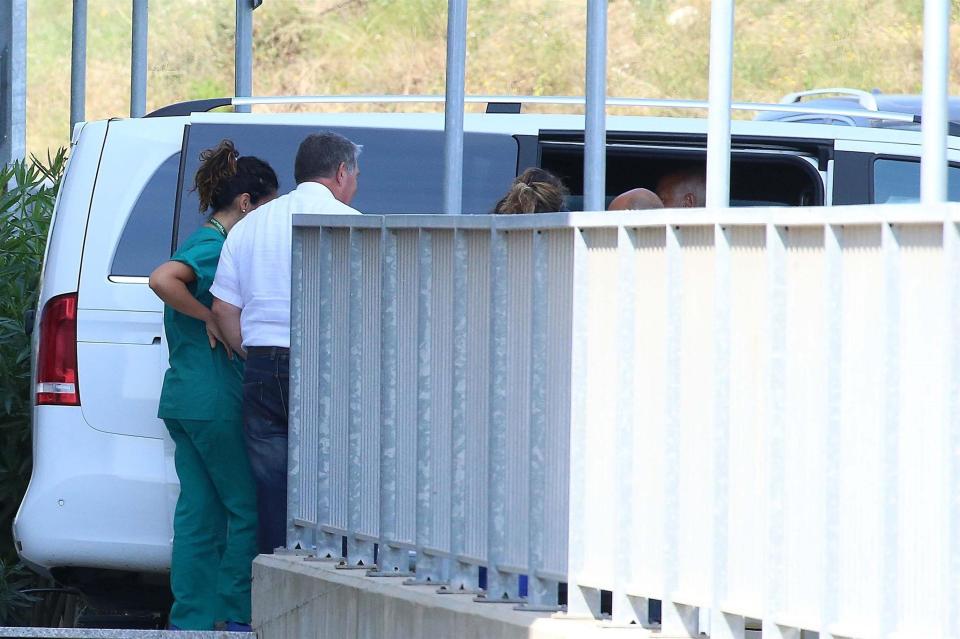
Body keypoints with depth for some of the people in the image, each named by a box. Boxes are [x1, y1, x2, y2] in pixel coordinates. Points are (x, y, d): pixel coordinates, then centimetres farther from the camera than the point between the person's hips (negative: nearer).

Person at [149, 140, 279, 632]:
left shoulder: (204, 242, 17)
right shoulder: (216, 246, -13)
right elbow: (162, 280, -30)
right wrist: (210, 319, -20)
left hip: (185, 400, 10)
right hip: (215, 401, -10)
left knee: (199, 512, 8)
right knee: (250, 508, 0)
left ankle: (192, 620, 8)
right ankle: (239, 617, 4)